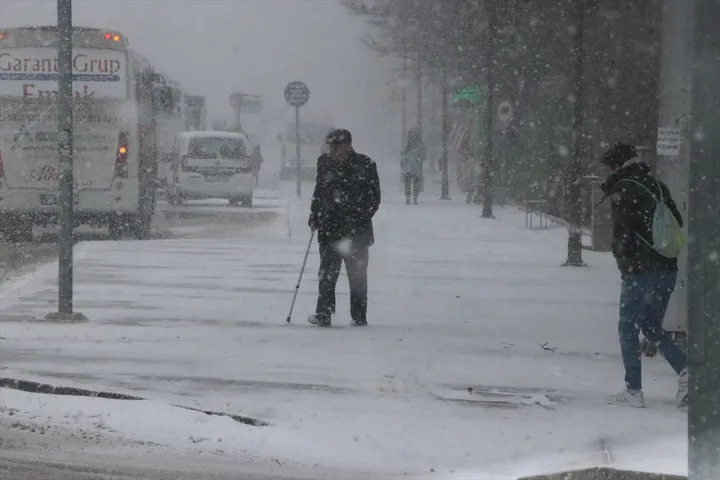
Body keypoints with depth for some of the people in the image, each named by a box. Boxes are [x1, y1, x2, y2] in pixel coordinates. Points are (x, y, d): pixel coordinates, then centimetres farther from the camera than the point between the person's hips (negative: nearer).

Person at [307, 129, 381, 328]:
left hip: (356, 231, -3)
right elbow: (318, 192, 19)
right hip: (330, 229, 3)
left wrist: (362, 218, -10)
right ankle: (323, 315, -2)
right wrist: (315, 216, 9)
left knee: (357, 274, 4)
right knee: (327, 274, -2)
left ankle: (359, 316, 10)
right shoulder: (326, 164, 9)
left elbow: (374, 196, 0)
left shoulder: (365, 165, -2)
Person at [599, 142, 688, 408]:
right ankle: (684, 370, -1)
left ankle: (633, 391, 1)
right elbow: (678, 224, 17)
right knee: (652, 326, 18)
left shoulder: (622, 189, -8)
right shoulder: (658, 187, 14)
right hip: (667, 269, 7)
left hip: (640, 270, -7)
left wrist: (622, 258, 2)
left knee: (628, 329, 4)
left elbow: (622, 230, -14)